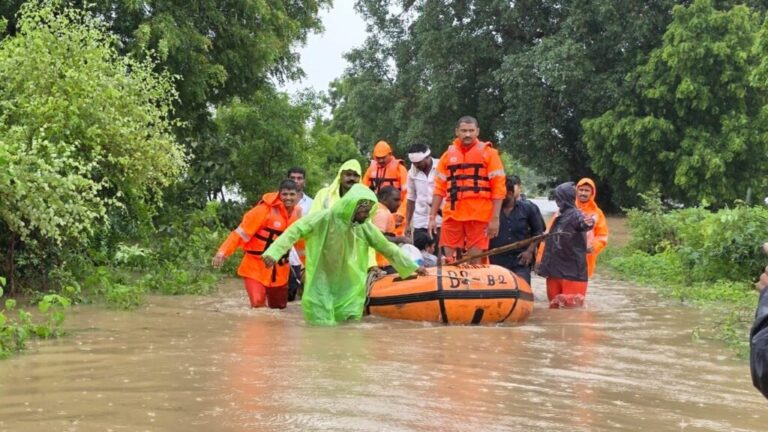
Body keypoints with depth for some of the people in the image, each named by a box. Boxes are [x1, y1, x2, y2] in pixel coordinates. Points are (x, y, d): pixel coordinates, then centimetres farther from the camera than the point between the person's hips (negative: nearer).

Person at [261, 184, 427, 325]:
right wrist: (273, 252, -30)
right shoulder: (323, 219, -17)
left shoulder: (365, 227, -2)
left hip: (349, 292, 5)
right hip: (321, 288, -4)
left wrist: (412, 266, 11)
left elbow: (387, 248, 8)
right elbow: (295, 231, -19)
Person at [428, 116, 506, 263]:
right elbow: (439, 188, 14)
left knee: (474, 262, 0)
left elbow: (499, 188, -2)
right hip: (452, 216, 3)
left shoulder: (489, 153, 3)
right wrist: (432, 217, 7)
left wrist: (495, 218, -9)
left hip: (479, 217, -3)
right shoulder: (448, 155, 12)